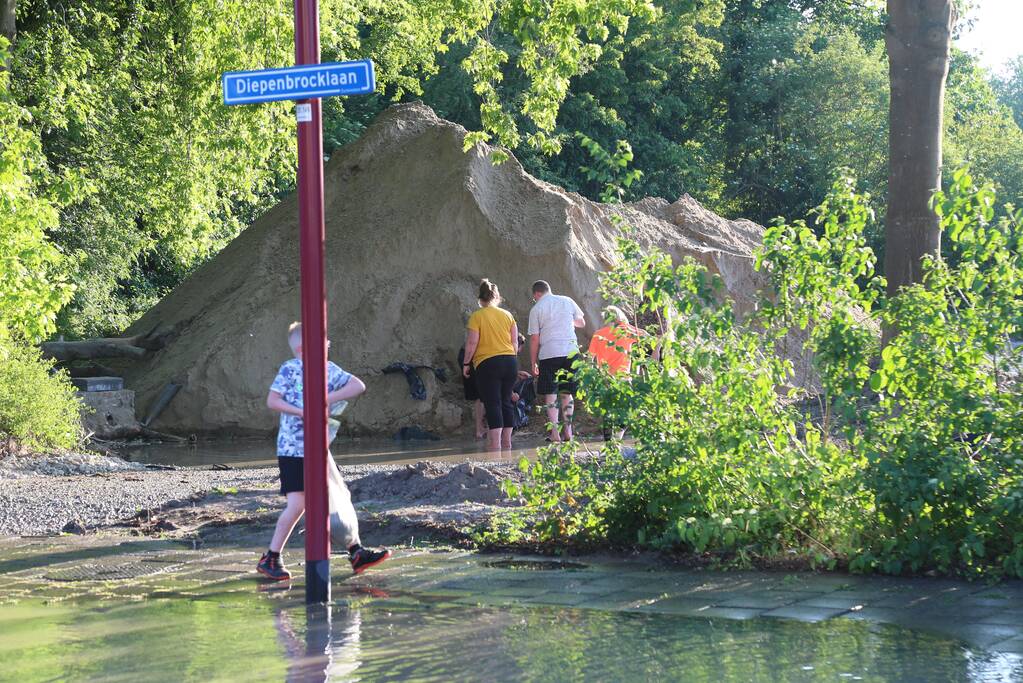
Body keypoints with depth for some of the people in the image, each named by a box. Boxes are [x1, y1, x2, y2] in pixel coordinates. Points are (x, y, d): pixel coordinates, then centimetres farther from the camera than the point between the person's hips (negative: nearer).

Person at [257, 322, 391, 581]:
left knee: (341, 496, 6)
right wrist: (302, 412, -21)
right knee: (298, 504, -12)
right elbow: (272, 401, -11)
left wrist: (328, 398, -12)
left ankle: (357, 552, 14)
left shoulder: (327, 369, 6)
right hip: (292, 448, -6)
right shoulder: (289, 369, -8)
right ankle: (270, 558, -1)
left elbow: (358, 386, 1)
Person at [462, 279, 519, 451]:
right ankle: (507, 443, 15)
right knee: (506, 402, 13)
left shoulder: (477, 316, -4)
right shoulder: (507, 315, 9)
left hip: (487, 363, -4)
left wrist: (466, 363, 1)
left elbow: (472, 342, -9)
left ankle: (495, 447, -14)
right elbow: (515, 342, 9)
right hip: (510, 362, 4)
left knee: (492, 404, -7)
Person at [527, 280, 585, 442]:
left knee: (550, 395, 2)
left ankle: (555, 434, -5)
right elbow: (582, 322, 22)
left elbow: (534, 339, -1)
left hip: (549, 353, -3)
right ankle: (567, 431, 10)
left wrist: (533, 363, 6)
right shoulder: (567, 301, 9)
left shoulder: (536, 309, 0)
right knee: (567, 393, 12)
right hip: (571, 351, 3)